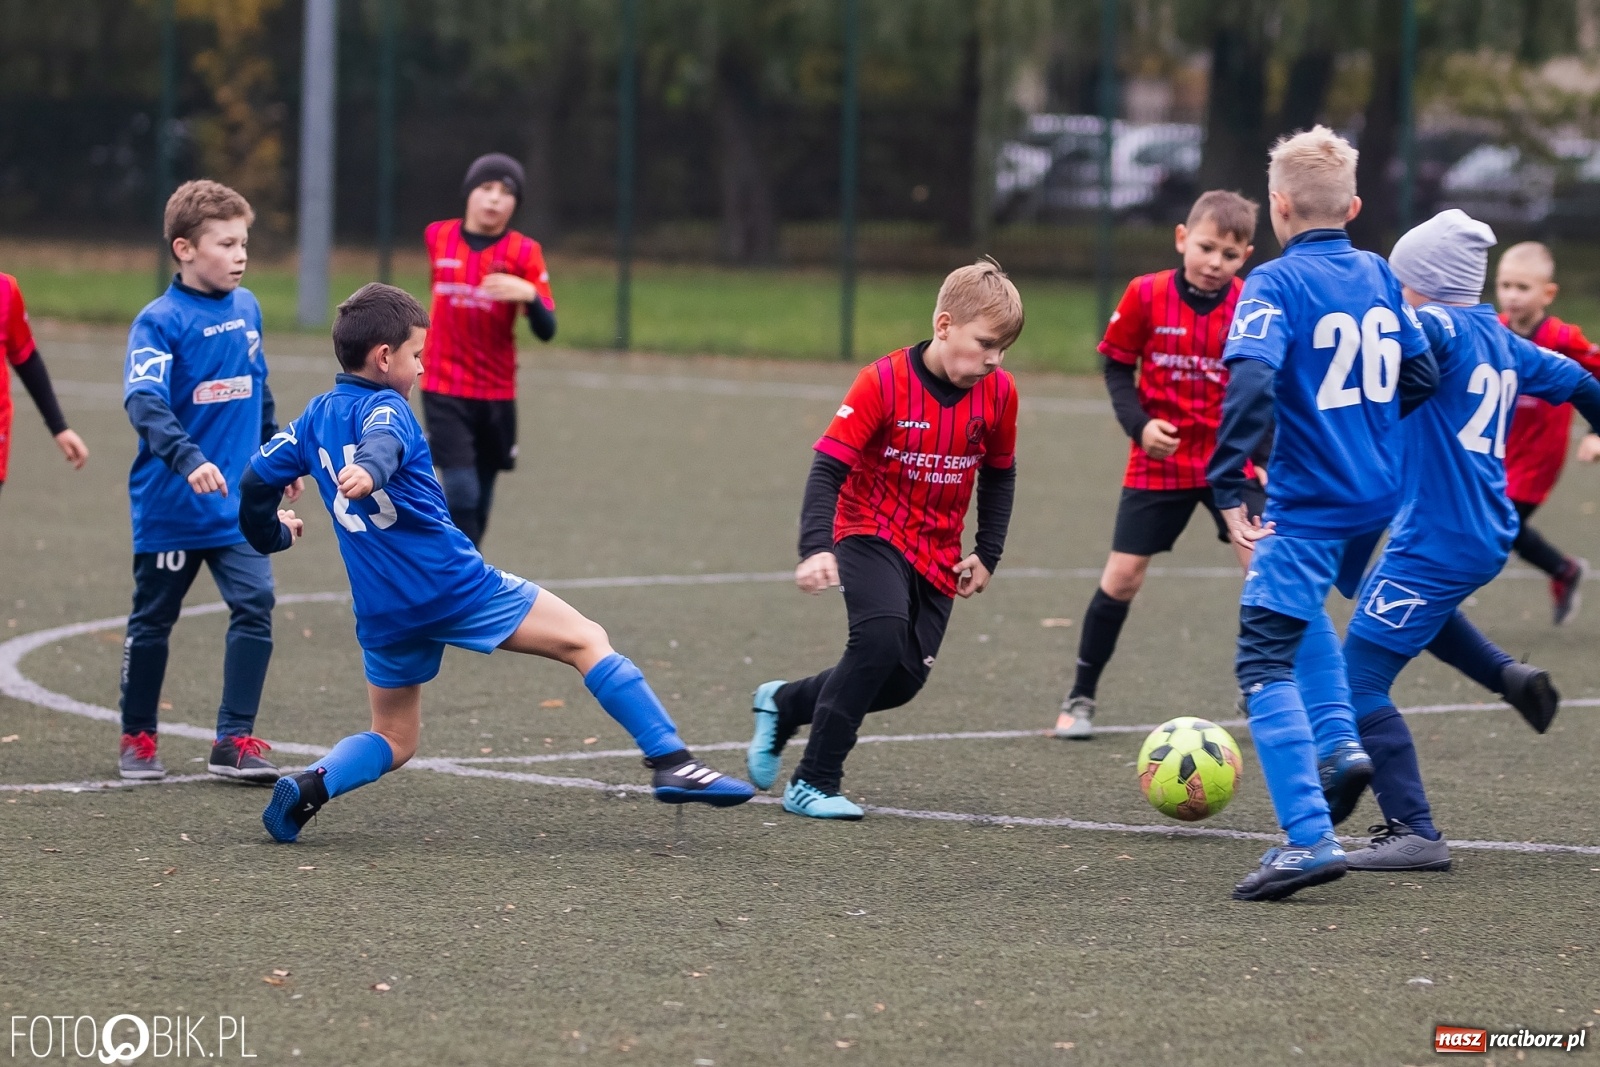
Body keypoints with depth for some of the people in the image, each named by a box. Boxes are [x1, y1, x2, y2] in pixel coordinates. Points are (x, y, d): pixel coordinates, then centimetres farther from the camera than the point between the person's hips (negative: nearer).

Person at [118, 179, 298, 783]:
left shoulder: (246, 308, 5)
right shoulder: (160, 321, -14)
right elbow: (143, 402, -27)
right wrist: (189, 460, -41)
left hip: (239, 504, 4)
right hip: (170, 506, -4)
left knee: (255, 604, -9)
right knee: (153, 620, 9)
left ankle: (234, 742, -3)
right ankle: (138, 739, 25)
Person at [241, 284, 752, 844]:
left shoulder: (315, 417, 12)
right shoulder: (384, 407, -9)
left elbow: (256, 480, 16)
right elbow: (383, 443, -32)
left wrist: (271, 535, 36)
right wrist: (369, 472, -54)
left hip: (383, 615, 7)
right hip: (455, 585, -7)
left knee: (392, 741, 20)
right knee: (587, 641, 1)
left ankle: (308, 786, -8)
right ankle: (671, 762, -7)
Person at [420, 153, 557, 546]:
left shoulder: (524, 253, -7)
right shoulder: (438, 237, -1)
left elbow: (546, 330, -14)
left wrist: (529, 294, -32)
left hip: (497, 395, 1)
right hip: (444, 391, -1)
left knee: (480, 501, 11)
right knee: (461, 491, -16)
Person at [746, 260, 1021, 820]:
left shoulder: (998, 392, -6)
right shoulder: (885, 381, -20)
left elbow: (999, 475, 12)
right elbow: (828, 467, -22)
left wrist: (987, 553, 7)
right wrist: (816, 548, -34)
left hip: (938, 554, 5)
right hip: (871, 534, -5)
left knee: (903, 678, -1)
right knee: (881, 634, -30)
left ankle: (784, 704, 27)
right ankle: (813, 784, -21)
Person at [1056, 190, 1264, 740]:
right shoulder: (1147, 295, -10)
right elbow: (1116, 366, 1)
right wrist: (1139, 424, -14)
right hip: (1158, 462, 0)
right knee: (1122, 576, 1)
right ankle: (1081, 697, 17)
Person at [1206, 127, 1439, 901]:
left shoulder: (1275, 284, -13)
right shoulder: (1378, 276, 6)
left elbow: (1250, 383, -27)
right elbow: (1421, 375, 12)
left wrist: (1226, 486, -27)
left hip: (1308, 506, -8)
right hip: (1377, 499, 8)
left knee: (1264, 662, -6)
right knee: (1303, 612, 34)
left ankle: (1308, 838, -17)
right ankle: (1337, 744, 19)